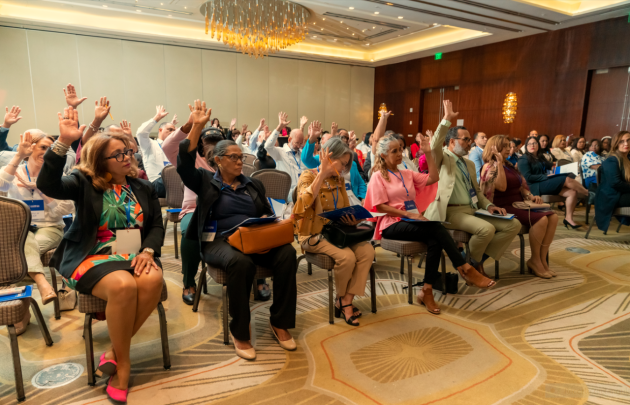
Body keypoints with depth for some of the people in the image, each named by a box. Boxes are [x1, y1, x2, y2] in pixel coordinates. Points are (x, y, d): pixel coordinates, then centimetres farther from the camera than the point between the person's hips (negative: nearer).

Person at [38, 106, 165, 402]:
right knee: (123, 285, -36)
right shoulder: (85, 183, 4)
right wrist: (63, 142, -27)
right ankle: (123, 364, -12)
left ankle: (116, 352, -11)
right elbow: (48, 185, -16)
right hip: (93, 257, -3)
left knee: (153, 280, -32)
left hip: (134, 255, 3)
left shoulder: (143, 188, 14)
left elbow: (157, 225, 11)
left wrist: (148, 251, -10)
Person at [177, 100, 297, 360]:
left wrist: (265, 223, -5)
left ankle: (280, 323, -12)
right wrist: (197, 127, -10)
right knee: (241, 262, -38)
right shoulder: (206, 182, 11)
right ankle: (239, 332, -18)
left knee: (287, 253, -26)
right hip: (218, 241, -3)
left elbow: (269, 213, 20)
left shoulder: (253, 184, 22)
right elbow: (185, 164, -6)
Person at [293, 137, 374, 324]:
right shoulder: (308, 176, -6)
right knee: (346, 256, -29)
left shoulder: (339, 180, 12)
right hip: (314, 234, -6)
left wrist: (353, 219, -6)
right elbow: (305, 202, -28)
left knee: (367, 251, -19)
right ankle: (342, 299, 1)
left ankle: (346, 302, -11)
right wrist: (322, 172, -25)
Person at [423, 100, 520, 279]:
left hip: (473, 210, 8)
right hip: (452, 212, -8)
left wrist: (488, 205, 8)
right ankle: (471, 263, -3)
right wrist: (447, 120, -26)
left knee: (514, 224, -7)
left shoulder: (469, 163, 23)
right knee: (487, 228, -31)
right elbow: (435, 145, -23)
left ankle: (480, 259, -1)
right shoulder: (442, 159, 0)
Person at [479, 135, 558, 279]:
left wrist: (531, 196, 4)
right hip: (504, 208, -8)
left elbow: (521, 186, 24)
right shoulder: (490, 166, -4)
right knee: (541, 219, -26)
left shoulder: (510, 165, 21)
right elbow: (502, 186, -20)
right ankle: (534, 260, -9)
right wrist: (499, 162, -20)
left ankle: (543, 260, -9)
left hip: (519, 205, 8)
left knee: (553, 217, -12)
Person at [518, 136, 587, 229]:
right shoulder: (523, 159, -2)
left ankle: (569, 218, -12)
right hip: (535, 187, -8)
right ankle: (589, 194, -2)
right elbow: (528, 177, -12)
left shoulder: (541, 158, 25)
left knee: (572, 192, -14)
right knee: (567, 180, -19)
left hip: (547, 184, 8)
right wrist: (545, 176, -16)